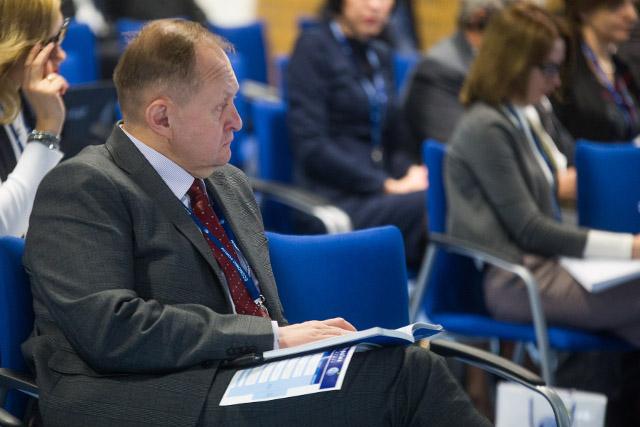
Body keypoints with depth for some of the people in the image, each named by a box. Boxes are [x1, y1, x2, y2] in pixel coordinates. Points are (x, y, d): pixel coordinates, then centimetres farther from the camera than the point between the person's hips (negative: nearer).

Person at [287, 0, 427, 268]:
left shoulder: (381, 55, 20)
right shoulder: (314, 46, -1)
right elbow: (310, 146, -10)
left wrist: (411, 172, -2)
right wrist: (387, 184, -13)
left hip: (378, 195, 7)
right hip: (332, 202, -7)